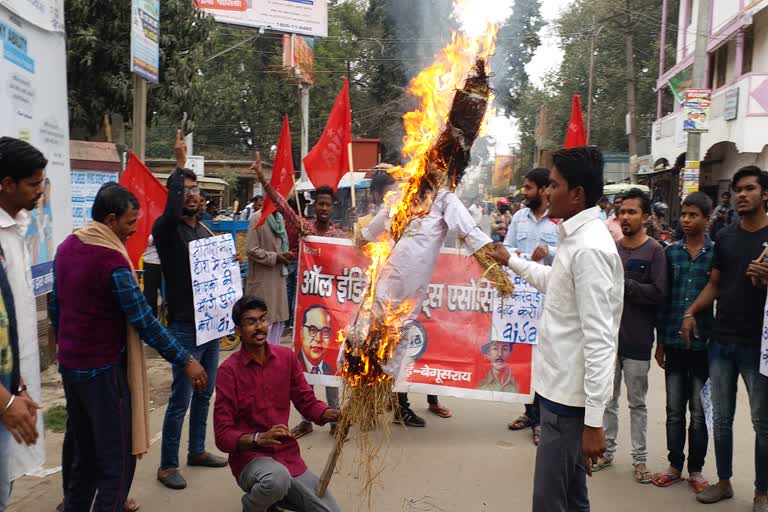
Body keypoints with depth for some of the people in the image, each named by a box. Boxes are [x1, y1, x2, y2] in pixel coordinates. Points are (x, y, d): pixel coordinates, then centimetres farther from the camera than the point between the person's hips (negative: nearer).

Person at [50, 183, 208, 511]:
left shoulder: (67, 247, 4)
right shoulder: (112, 261, -21)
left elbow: (55, 305, 14)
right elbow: (144, 321, -21)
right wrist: (185, 361, -14)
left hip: (69, 364, 9)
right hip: (103, 370, -9)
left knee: (82, 451, 21)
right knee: (117, 460, 1)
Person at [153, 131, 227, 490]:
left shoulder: (205, 231, 13)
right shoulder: (166, 229, -9)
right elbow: (171, 211, -34)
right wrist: (180, 165, -27)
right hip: (185, 327, -7)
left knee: (204, 393, 16)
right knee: (181, 398, -2)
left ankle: (197, 451, 31)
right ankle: (167, 465, 11)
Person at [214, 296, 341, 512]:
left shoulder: (286, 356, 0)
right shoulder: (229, 370, -13)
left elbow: (307, 402, 4)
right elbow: (223, 435, -13)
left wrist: (338, 415, -15)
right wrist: (259, 438, -30)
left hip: (288, 456, 5)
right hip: (249, 457, -4)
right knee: (277, 478, -37)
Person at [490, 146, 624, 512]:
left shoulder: (590, 248, -21)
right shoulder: (576, 237, 10)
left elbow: (599, 340, -24)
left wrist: (594, 419, -23)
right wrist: (512, 262, 39)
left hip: (570, 395, -10)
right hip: (562, 388, 10)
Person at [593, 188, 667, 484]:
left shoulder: (654, 251, -6)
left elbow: (659, 293, -15)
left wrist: (621, 283, -16)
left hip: (637, 340, -4)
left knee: (637, 402, 9)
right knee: (608, 398, 13)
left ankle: (640, 457, 22)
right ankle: (607, 450, 26)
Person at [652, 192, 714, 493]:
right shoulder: (671, 252, 4)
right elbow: (663, 297, 6)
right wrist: (660, 341, 6)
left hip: (703, 344, -2)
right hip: (673, 342, 2)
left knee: (699, 412, 9)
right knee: (674, 410, 11)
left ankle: (696, 469, 25)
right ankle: (675, 465, 25)